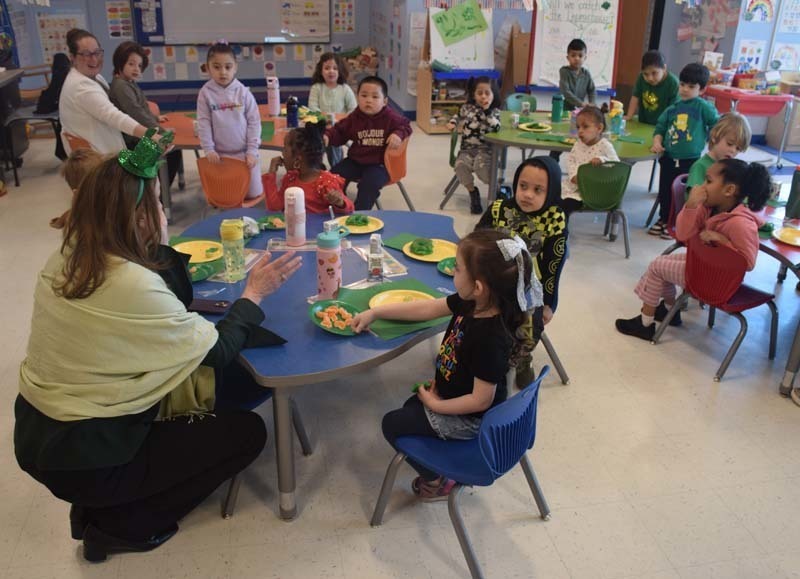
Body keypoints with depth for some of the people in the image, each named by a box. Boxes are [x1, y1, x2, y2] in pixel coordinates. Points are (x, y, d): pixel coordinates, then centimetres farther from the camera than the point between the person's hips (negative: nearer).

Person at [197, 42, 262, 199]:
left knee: (253, 193, 5)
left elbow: (254, 122, -4)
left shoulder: (243, 92, -6)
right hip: (220, 154, 0)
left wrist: (252, 150, -8)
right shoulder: (206, 93, -6)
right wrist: (209, 150, -8)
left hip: (245, 152, 0)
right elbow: (203, 123, -4)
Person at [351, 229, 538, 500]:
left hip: (469, 418, -8)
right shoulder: (471, 303, -15)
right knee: (410, 407, 28)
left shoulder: (490, 338, -38)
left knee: (392, 424, 7)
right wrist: (374, 312, 1)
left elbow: (481, 400, -30)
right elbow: (427, 308, -1)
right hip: (451, 391, 8)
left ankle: (436, 480, 24)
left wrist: (435, 405, -16)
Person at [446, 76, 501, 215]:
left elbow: (496, 127, -18)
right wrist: (452, 123, 11)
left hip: (485, 149, -3)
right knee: (460, 165, -29)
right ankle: (473, 192, -4)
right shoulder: (467, 108, 8)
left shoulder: (494, 112, 0)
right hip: (467, 148, 3)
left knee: (481, 167, -35)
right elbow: (458, 116, 30)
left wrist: (487, 111, -22)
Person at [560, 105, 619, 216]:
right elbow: (570, 159, 6)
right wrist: (573, 175, -12)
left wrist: (601, 160, -33)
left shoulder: (605, 146, -12)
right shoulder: (578, 143, 6)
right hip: (574, 185, 7)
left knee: (565, 206, -21)